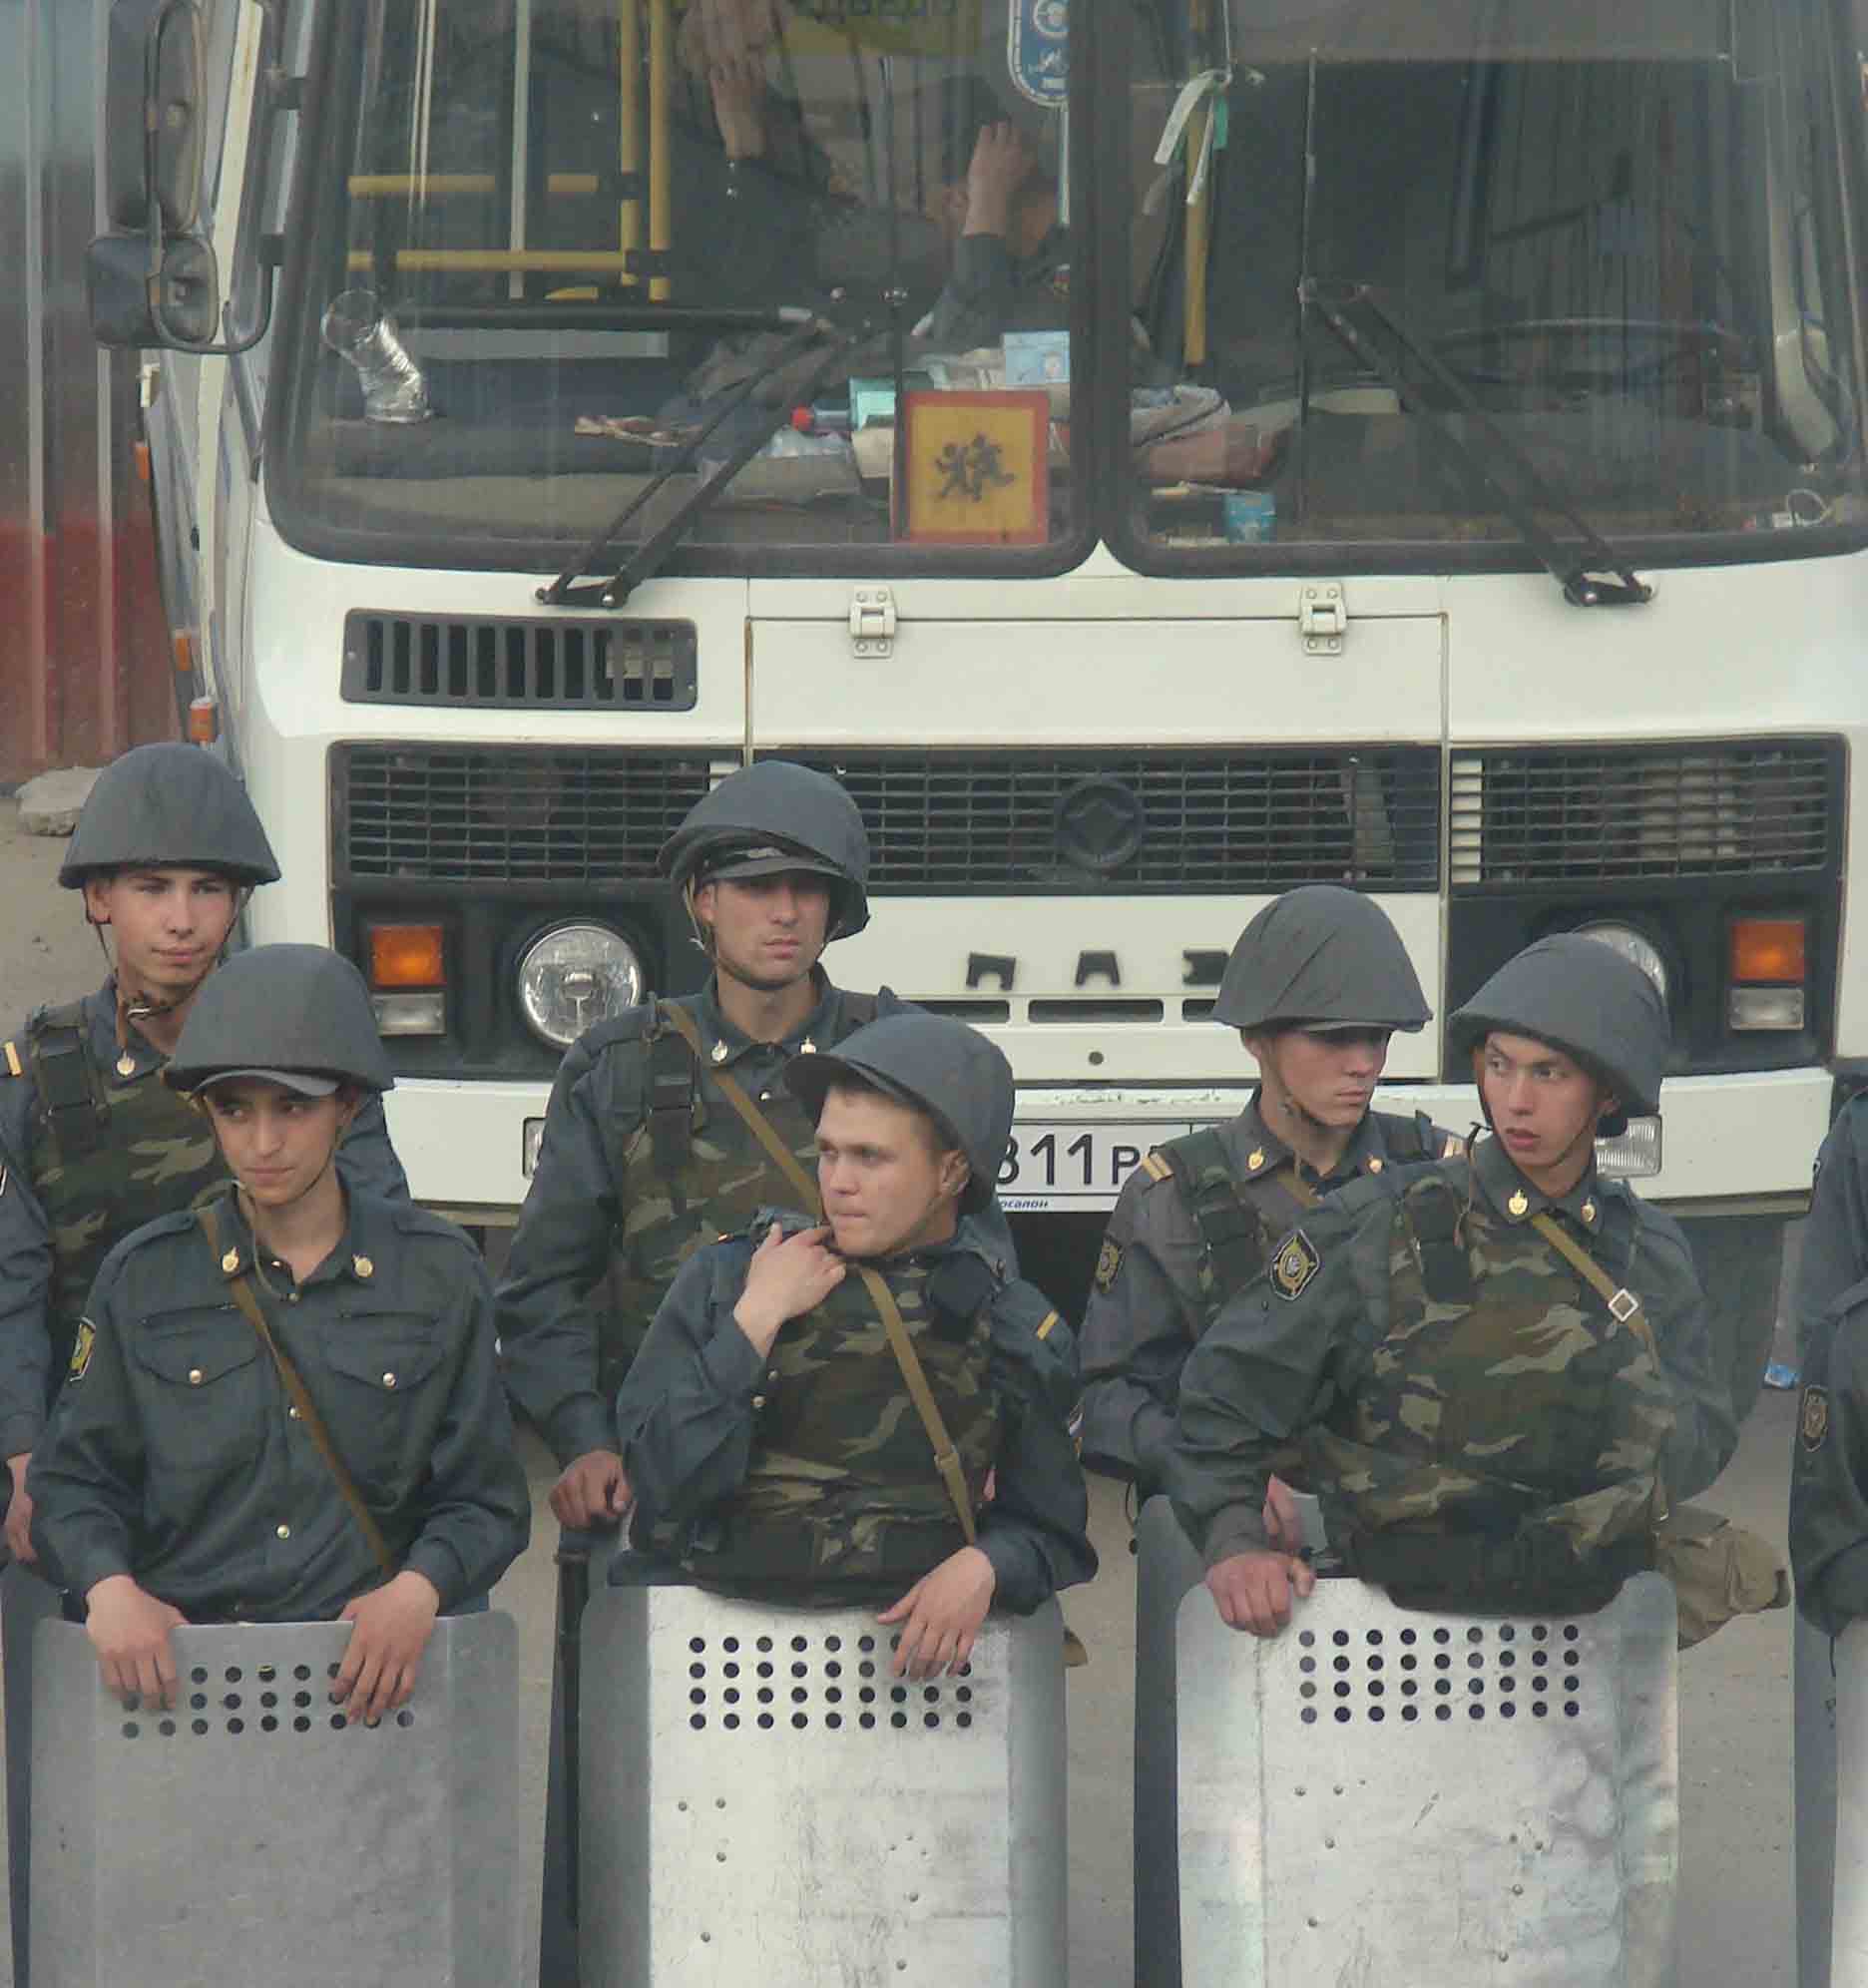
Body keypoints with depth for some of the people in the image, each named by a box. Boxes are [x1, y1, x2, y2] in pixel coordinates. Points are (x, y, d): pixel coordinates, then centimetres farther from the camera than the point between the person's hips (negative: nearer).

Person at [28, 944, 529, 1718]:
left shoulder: (436, 1274, 8)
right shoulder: (145, 1276, 9)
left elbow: (486, 1500, 10)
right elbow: (73, 1480, 11)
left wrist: (419, 1588, -10)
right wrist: (110, 1587, -9)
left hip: (367, 1671, 0)